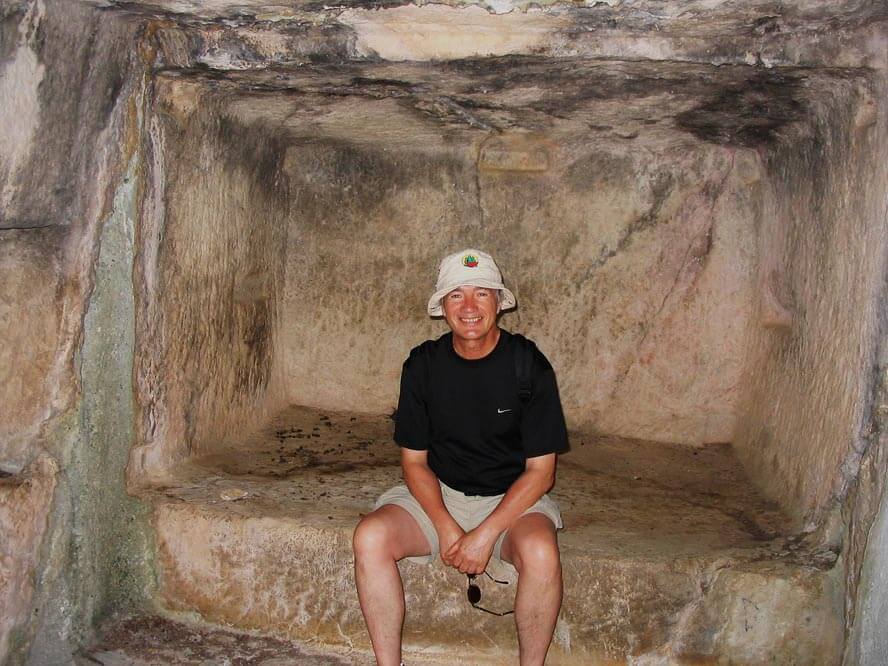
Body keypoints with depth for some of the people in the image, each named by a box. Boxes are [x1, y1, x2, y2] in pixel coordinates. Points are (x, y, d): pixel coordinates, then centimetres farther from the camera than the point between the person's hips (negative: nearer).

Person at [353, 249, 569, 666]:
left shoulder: (529, 365, -10)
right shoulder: (423, 364, -3)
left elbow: (540, 470, -8)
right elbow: (414, 461, 1)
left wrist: (485, 534, -18)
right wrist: (446, 528, -15)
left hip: (512, 498, -2)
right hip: (437, 494, 3)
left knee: (541, 553, -33)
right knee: (369, 537, -24)